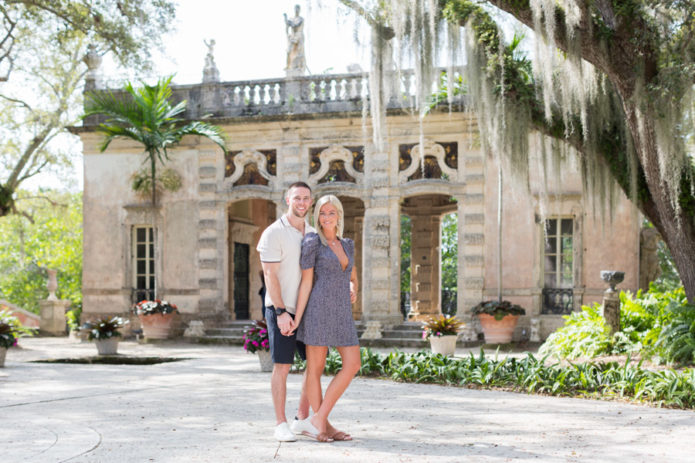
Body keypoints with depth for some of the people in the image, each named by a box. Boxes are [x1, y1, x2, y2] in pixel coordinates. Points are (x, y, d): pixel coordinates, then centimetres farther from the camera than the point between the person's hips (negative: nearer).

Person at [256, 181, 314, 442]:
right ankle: (281, 424, 5)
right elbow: (270, 276, -13)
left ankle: (303, 419, 18)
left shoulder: (313, 234, 12)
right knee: (282, 366, -4)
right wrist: (281, 312, -19)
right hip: (281, 309, -6)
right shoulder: (273, 233, -8)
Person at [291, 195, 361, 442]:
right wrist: (297, 319, -9)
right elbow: (306, 282, -6)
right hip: (319, 308, -7)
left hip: (341, 312, 7)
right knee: (315, 367, 0)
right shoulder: (312, 242, -3)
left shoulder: (346, 245, 16)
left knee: (353, 365, -2)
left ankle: (317, 421, 0)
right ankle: (322, 424, 8)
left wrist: (353, 289, 8)